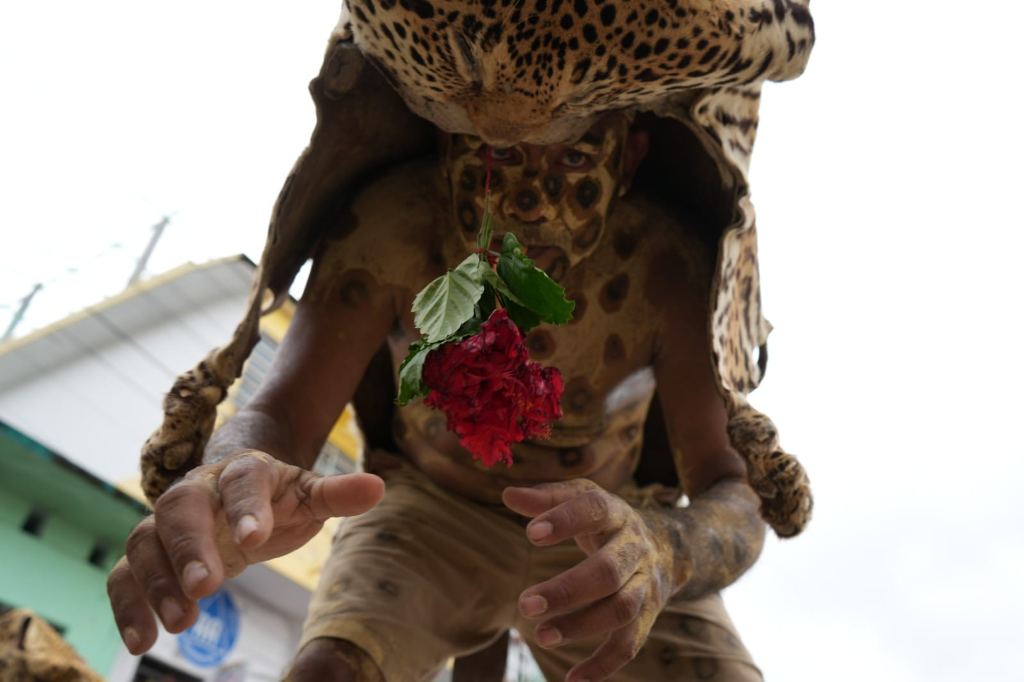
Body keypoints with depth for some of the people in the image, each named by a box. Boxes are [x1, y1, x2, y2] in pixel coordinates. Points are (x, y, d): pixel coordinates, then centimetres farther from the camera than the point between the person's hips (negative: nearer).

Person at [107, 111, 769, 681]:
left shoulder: (665, 261, -28)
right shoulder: (393, 224, -26)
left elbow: (736, 502, -28)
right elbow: (279, 418, -28)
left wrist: (662, 550, -53)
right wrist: (239, 478, -52)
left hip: (606, 531, 1)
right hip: (432, 506, 0)